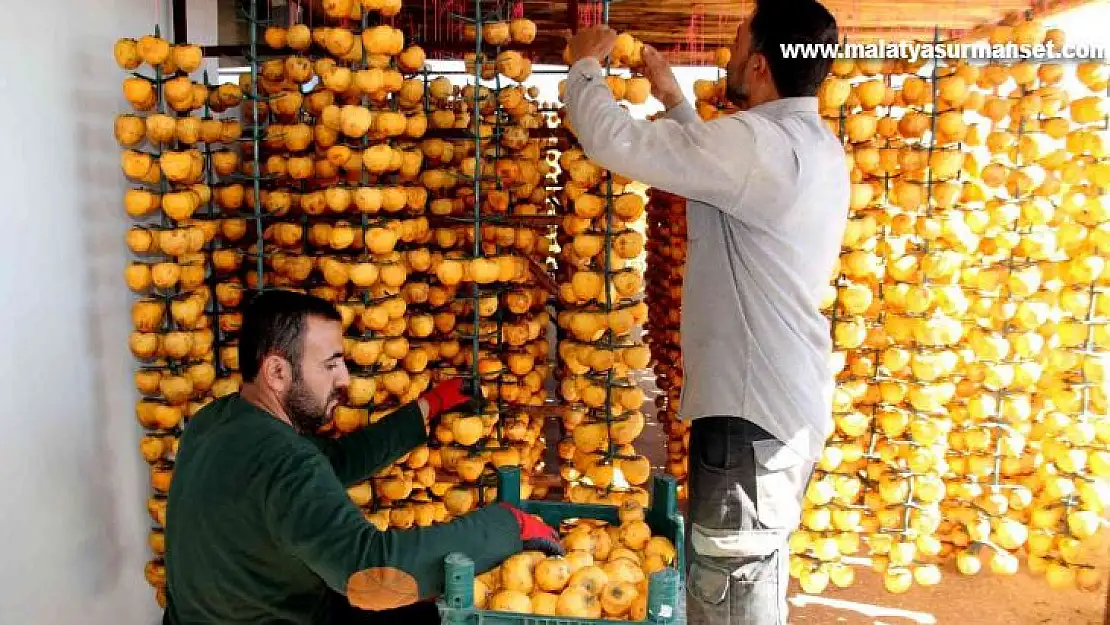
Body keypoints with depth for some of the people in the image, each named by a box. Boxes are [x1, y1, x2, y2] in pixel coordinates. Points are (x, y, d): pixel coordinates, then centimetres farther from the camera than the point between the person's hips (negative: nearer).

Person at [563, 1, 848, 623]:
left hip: (753, 405, -10)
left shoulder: (761, 141, -19)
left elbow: (616, 141, -19)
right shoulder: (812, 144, 12)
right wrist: (673, 98, 26)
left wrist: (586, 65, -1)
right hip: (786, 398, 10)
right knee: (753, 575, 23)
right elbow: (709, 162, 28)